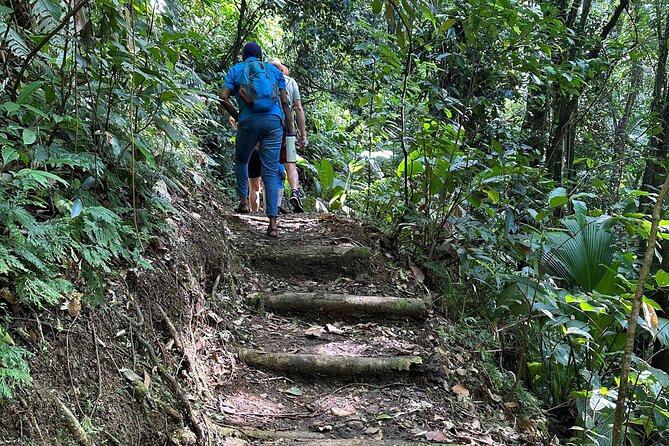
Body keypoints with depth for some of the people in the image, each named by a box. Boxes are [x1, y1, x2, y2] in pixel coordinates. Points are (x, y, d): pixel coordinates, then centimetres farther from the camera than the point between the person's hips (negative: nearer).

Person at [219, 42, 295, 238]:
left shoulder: (235, 70, 16)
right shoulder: (274, 70, 20)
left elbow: (223, 98, 0)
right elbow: (285, 102, 11)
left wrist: (236, 116, 14)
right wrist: (290, 131, 11)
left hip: (249, 121, -1)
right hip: (274, 121, 1)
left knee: (241, 161, 28)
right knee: (270, 172, -1)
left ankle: (244, 200, 16)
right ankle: (273, 222, -8)